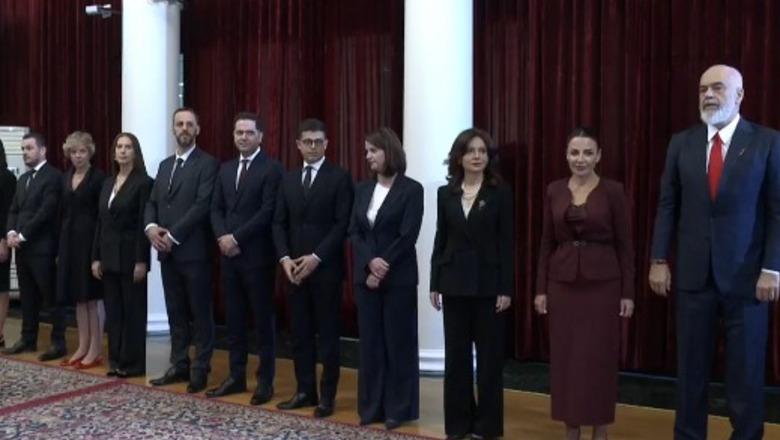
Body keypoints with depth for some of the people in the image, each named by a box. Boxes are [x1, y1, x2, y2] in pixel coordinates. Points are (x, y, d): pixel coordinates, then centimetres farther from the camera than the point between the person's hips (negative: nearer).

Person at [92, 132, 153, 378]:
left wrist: (141, 261, -16)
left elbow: (144, 224, -13)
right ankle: (116, 360, 20)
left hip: (131, 255, -7)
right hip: (109, 256, 7)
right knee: (113, 310, 11)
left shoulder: (144, 182, -8)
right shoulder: (108, 183, 13)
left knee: (133, 310, 1)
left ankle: (134, 363, 9)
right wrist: (96, 257, 9)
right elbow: (100, 222, 13)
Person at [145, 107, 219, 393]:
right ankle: (179, 365, 21)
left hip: (193, 251, -7)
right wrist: (151, 228, -6)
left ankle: (200, 369, 10)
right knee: (175, 312, 12)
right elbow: (152, 202, 15)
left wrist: (173, 235, -16)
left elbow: (202, 206, -15)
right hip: (167, 252, 7)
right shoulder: (165, 165, 18)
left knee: (200, 313, 1)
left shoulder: (207, 164, -5)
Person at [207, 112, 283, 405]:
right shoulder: (225, 169, 15)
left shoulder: (272, 169, -7)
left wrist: (236, 238, -15)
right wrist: (222, 237, -7)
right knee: (234, 319, 12)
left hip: (257, 256, -6)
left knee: (262, 320, 2)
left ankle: (265, 381, 11)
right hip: (229, 255, 6)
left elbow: (268, 211, -15)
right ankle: (236, 376, 22)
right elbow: (216, 208, 11)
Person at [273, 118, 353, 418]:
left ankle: (327, 396, 12)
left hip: (326, 268, -4)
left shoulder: (340, 178, -2)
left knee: (327, 333, 3)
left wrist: (316, 257, -16)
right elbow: (279, 223, 10)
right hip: (295, 268, 5)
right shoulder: (288, 179, 13)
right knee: (300, 333, 8)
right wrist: (285, 258, -5)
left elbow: (343, 224, -9)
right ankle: (305, 391, 19)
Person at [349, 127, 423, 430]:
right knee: (370, 342, 9)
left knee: (398, 343, 4)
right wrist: (370, 262, -13)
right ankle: (372, 407, 19)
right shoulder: (362, 189, 9)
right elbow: (354, 232, 3)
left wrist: (383, 268, -14)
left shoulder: (411, 189, -7)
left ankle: (398, 409, 15)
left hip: (398, 278, -5)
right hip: (365, 275, 5)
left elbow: (408, 236, -13)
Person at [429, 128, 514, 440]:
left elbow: (507, 242, -5)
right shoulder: (446, 193, 6)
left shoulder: (500, 192, -3)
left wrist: (506, 288, -10)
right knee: (456, 353, 8)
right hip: (455, 281, 3)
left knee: (489, 354, 5)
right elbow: (440, 240, 8)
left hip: (488, 282, -3)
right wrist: (435, 283, 4)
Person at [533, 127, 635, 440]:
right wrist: (541, 288, 3)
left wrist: (628, 292, -6)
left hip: (602, 282, -3)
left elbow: (624, 244, -3)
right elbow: (547, 243, 7)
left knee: (599, 357, 3)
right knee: (565, 356, 7)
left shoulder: (612, 191, -4)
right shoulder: (554, 191, 4)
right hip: (562, 282, 3)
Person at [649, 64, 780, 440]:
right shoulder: (681, 143, 6)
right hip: (693, 273, 2)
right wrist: (659, 260, 0)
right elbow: (667, 206, 6)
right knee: (691, 367, 9)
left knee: (745, 370, 7)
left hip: (745, 274, -2)